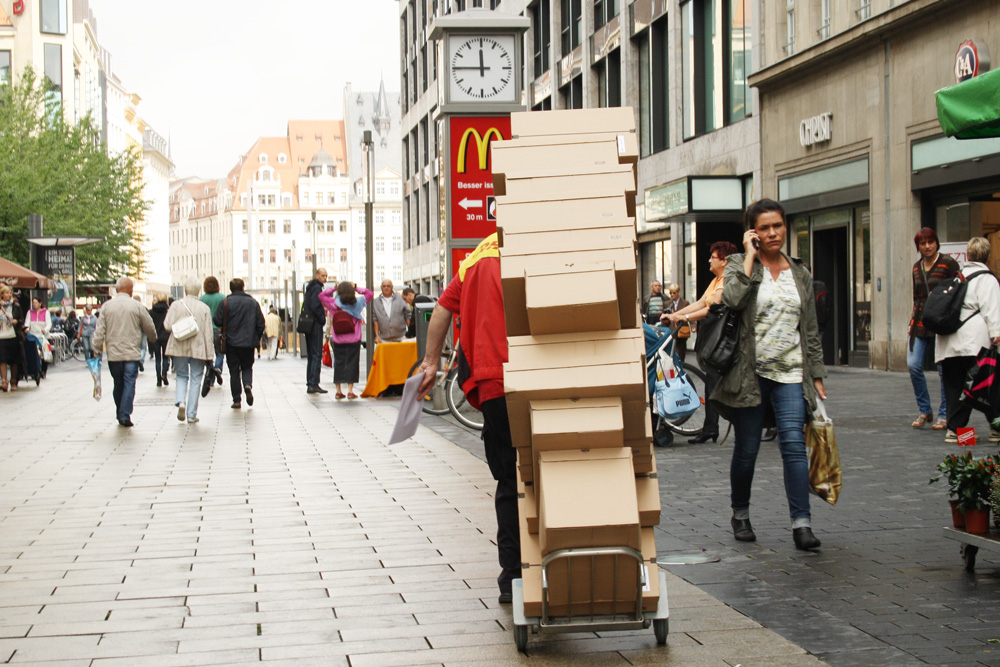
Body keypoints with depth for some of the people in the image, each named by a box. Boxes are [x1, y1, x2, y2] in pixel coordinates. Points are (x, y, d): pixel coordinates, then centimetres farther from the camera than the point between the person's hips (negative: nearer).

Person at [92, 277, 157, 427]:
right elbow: (149, 328, 5)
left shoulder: (106, 306, 2)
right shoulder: (137, 306, -4)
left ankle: (120, 415, 20)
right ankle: (125, 415, -12)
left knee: (118, 384, 14)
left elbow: (100, 331, -1)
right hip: (132, 353, -3)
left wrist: (97, 348, 7)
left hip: (113, 353, 3)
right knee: (129, 383, -2)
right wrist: (153, 337, 26)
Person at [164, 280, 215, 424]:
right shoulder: (204, 308, -2)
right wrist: (209, 355, 2)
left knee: (181, 376, 18)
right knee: (195, 380, 7)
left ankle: (180, 402, -8)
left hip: (179, 348, 0)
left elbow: (168, 325, -9)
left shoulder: (176, 305, -4)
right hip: (198, 349, 0)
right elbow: (208, 333, -2)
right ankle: (191, 415, 7)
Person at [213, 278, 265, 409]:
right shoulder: (253, 302, 1)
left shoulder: (226, 302, -7)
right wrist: (257, 338, 16)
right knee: (247, 367, 16)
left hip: (231, 342, -1)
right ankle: (248, 385, -14)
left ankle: (237, 400, 5)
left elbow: (217, 321, -10)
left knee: (234, 371, 6)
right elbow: (261, 323, 3)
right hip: (249, 342, 2)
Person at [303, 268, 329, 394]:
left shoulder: (310, 287, 17)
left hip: (308, 326, 10)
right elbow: (314, 306, -22)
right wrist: (322, 319, -10)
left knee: (311, 356, 12)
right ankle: (314, 384, -11)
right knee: (317, 355, -8)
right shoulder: (317, 288, -12)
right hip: (315, 326, -10)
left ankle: (310, 384, 14)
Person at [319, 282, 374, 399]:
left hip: (338, 340, 1)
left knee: (338, 363, 9)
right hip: (354, 340, -1)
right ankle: (350, 391, 0)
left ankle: (338, 391, 10)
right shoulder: (358, 303, -6)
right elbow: (370, 293, 8)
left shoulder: (334, 303, -6)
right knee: (351, 363, 4)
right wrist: (356, 288, 5)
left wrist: (333, 288, 6)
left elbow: (321, 295, 8)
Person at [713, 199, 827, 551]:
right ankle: (740, 515, 25)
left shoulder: (800, 274, 13)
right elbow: (732, 299, -20)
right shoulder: (739, 264, 2)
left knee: (794, 444, -11)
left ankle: (801, 524, -13)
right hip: (751, 373, -2)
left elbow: (811, 329, 16)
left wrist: (816, 375, 11)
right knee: (746, 449, 6)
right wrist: (750, 256, -12)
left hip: (790, 374, 2)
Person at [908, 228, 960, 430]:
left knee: (945, 370, -1)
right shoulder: (917, 267, 13)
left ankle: (944, 415, 10)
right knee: (913, 365, -6)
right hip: (920, 324, 5)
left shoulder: (948, 263, -4)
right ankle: (924, 411, 9)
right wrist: (912, 323, 14)